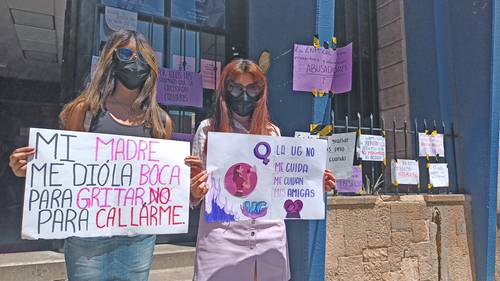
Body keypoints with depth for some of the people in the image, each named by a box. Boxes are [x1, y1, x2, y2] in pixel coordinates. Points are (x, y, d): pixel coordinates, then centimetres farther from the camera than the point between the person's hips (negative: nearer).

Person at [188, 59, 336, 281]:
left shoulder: (273, 132, 10)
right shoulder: (208, 129, 3)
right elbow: (196, 191, 4)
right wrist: (195, 193, -19)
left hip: (270, 237, 3)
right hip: (222, 237, -2)